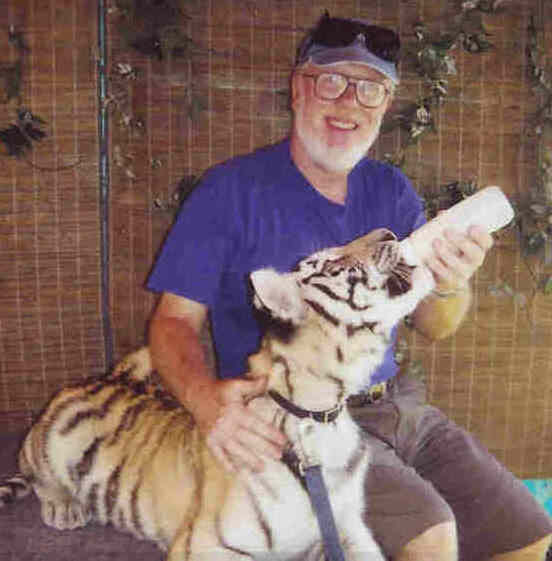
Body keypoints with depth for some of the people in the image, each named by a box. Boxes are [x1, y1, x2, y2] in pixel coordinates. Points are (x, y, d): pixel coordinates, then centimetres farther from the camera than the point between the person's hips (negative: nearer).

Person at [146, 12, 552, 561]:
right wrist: (205, 397, -30)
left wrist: (450, 285, -21)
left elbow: (433, 327, 3)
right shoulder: (231, 190, -7)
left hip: (396, 405, 6)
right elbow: (174, 321, -8)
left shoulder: (391, 191, 8)